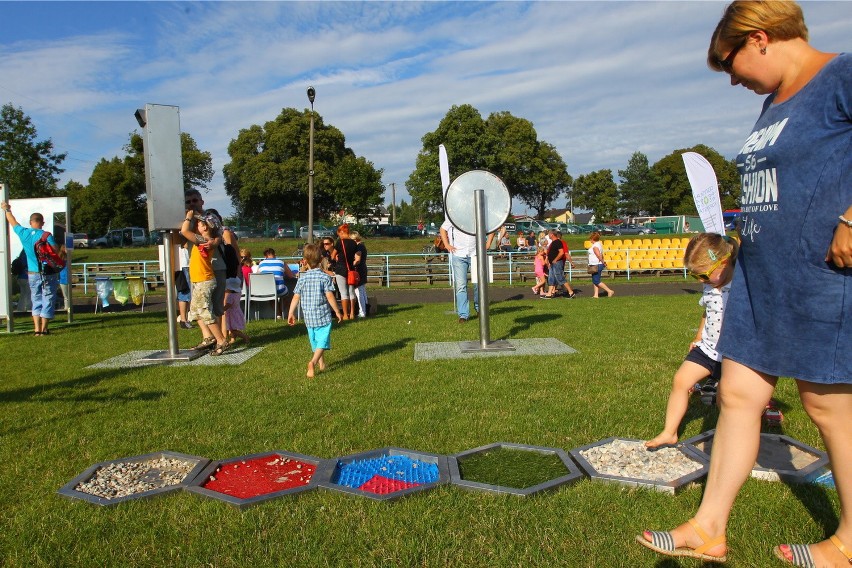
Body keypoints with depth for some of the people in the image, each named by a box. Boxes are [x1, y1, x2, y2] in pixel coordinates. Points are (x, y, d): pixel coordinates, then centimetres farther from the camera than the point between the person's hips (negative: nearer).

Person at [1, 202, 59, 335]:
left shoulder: (24, 233, 2)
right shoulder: (46, 235, -11)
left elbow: (14, 223, 21)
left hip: (32, 274, 4)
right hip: (48, 274, -4)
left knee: (36, 301, 13)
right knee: (47, 301, 3)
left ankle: (37, 329, 9)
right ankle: (44, 329, 3)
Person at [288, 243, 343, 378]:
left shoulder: (302, 278, 0)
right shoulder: (325, 277, -9)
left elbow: (296, 297, 0)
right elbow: (329, 296, -13)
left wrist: (291, 313, 8)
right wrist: (337, 312, -4)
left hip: (308, 316, 4)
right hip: (323, 315, -4)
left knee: (315, 341, 19)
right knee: (322, 341, -3)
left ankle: (321, 363, 30)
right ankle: (313, 362, -23)